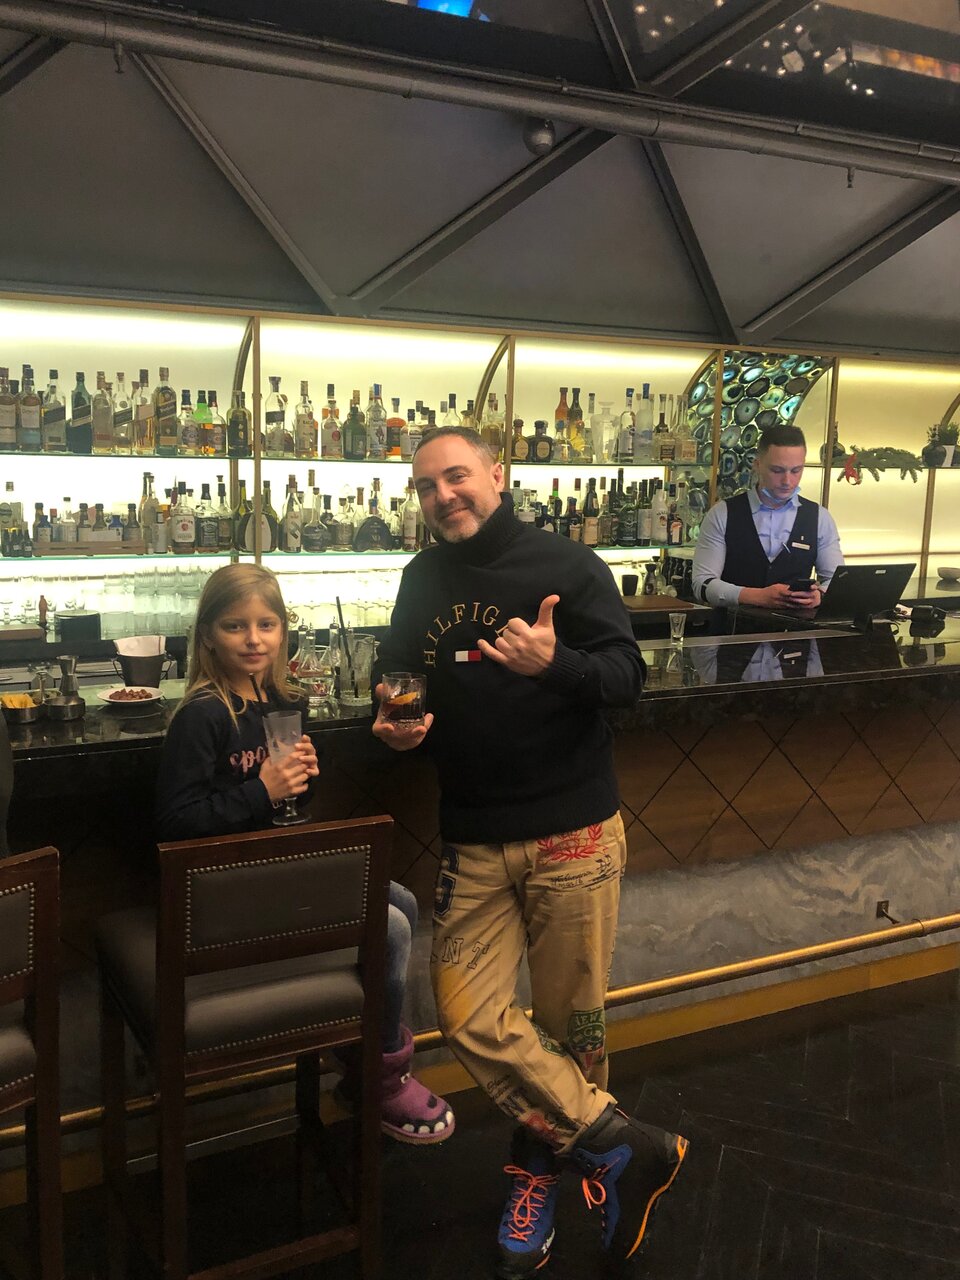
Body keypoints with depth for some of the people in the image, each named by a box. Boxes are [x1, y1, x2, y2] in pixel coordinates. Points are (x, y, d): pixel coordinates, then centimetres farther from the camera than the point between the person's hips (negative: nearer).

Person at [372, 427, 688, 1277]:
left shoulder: (567, 565, -5)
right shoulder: (422, 581, 8)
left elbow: (627, 679, -10)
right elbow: (397, 677, 18)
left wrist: (553, 663, -30)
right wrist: (394, 723, -4)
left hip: (573, 836, -3)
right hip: (474, 845, 4)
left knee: (570, 1023, 7)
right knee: (471, 1022, -3)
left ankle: (543, 1166, 30)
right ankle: (624, 1149, 9)